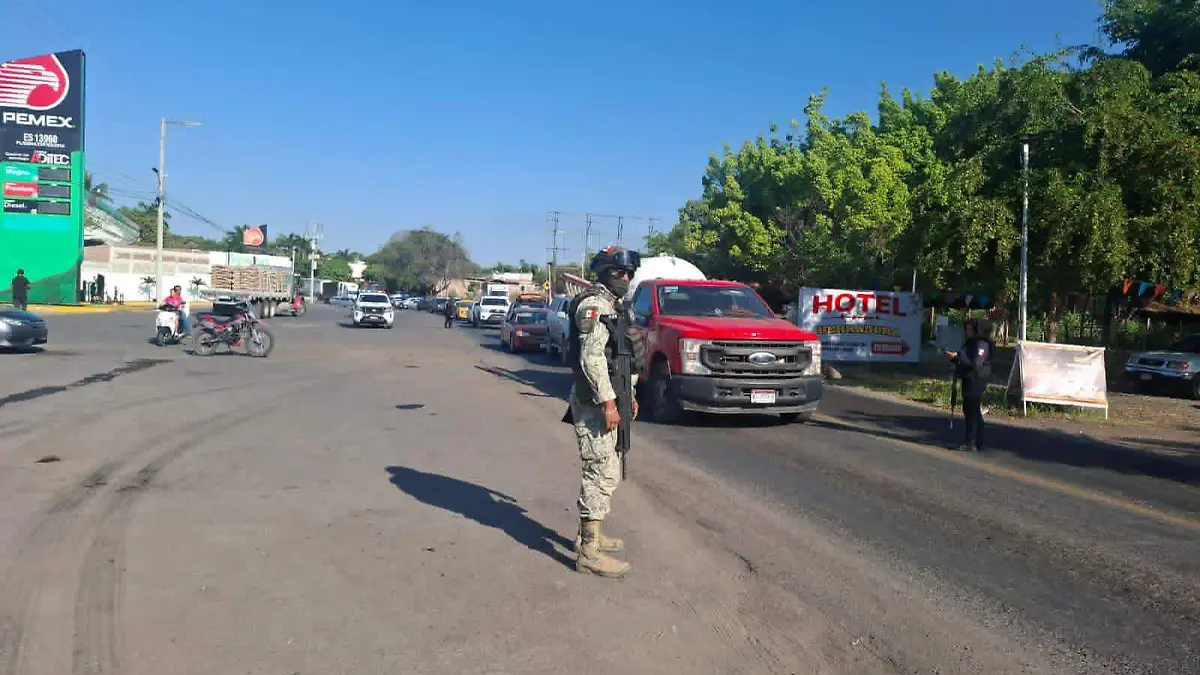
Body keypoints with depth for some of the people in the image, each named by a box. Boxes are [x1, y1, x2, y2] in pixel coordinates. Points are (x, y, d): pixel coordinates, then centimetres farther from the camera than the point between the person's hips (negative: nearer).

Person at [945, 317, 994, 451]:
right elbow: (964, 361, 23)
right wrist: (954, 357, 6)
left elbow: (976, 363, -23)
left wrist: (957, 356, -22)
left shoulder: (982, 344, -13)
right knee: (968, 410, 12)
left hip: (976, 381, -10)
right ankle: (975, 442, 19)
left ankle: (972, 442, -8)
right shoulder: (971, 343, 18)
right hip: (968, 380, 10)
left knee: (973, 411, -9)